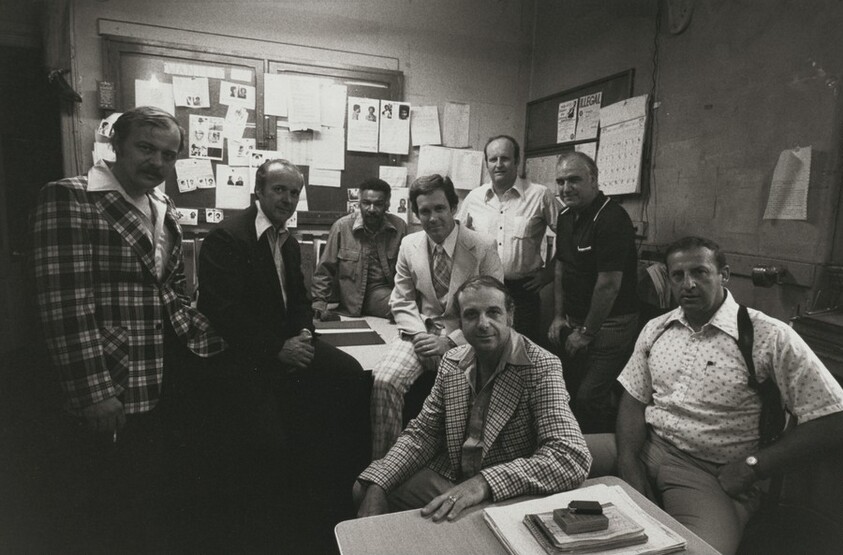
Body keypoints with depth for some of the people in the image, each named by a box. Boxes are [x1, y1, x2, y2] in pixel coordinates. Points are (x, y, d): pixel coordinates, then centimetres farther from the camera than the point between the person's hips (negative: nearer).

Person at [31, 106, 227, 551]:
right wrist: (95, 393, -21)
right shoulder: (69, 198, -11)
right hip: (111, 397, -6)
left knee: (155, 505, 20)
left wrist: (218, 343, 6)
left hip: (164, 388, 7)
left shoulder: (164, 211, 12)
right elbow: (65, 304, -18)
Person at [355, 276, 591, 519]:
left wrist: (484, 483, -38)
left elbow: (573, 459, -28)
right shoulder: (452, 361, 1)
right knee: (362, 489, -1)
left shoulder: (541, 367, -18)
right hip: (447, 477, 5)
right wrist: (377, 486, -11)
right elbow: (422, 432, 5)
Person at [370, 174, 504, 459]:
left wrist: (451, 342, -15)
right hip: (420, 332, 3)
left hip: (464, 337, -2)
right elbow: (402, 302, 10)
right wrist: (420, 335, -10)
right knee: (383, 380, -23)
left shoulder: (483, 248, -6)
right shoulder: (409, 245, 5)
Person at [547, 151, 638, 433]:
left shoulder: (612, 219, -19)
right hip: (573, 321, 8)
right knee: (572, 393, 13)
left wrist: (586, 333, -13)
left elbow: (608, 285, -21)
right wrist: (559, 317, 8)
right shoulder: (566, 217, 8)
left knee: (590, 397, -10)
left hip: (609, 324, -8)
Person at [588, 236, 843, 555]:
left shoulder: (770, 337, -8)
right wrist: (629, 466, -8)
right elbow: (634, 400, 8)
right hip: (646, 448, 5)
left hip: (711, 474, -5)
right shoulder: (655, 329, 8)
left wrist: (752, 467, -11)